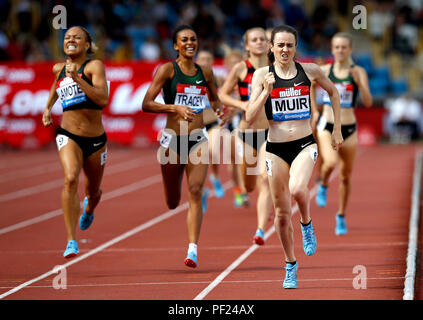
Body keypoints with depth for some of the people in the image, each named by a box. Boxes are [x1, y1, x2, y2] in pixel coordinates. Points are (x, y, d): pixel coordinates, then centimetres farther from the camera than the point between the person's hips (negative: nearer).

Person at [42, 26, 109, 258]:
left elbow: (103, 100, -22)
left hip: (95, 139, -1)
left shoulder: (94, 66, -7)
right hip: (68, 136, 1)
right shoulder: (59, 69, 8)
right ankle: (71, 241, -28)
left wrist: (77, 78, -25)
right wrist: (48, 107, 23)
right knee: (70, 179, -28)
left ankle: (88, 209, 58)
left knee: (93, 192, 17)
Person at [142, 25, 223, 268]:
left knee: (195, 193, -14)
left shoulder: (206, 72, 7)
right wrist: (175, 107, -23)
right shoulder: (167, 70, -4)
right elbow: (146, 104, -10)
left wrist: (218, 110, 3)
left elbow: (215, 99, 26)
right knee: (172, 202, 7)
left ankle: (193, 249, -15)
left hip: (199, 139, 2)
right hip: (172, 139, -2)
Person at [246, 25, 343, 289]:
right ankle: (291, 266, 26)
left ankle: (307, 225, 2)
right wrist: (266, 90, -18)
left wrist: (337, 129, 17)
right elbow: (251, 118, -6)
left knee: (297, 189, -31)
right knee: (282, 213, 6)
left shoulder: (309, 70, 1)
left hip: (305, 145, -1)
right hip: (276, 148, 1)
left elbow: (333, 91, 19)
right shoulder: (262, 75, -2)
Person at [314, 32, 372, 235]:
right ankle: (323, 185, 6)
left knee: (346, 176, 10)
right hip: (327, 126, -1)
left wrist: (358, 82, -25)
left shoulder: (358, 72, -2)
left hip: (349, 129, 1)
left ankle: (341, 216, 29)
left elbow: (368, 102, -12)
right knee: (330, 162, -29)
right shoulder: (324, 71, 0)